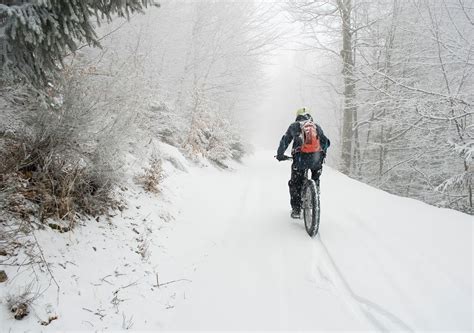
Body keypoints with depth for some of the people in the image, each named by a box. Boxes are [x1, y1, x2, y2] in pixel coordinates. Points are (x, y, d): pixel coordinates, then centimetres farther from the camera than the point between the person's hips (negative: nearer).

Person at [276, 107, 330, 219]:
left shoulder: (294, 126, 15)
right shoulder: (317, 126, 21)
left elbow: (284, 142, 16)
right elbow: (326, 142, 23)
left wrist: (280, 155, 28)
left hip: (301, 158, -2)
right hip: (317, 158, 2)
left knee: (295, 184, 13)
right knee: (315, 181, 28)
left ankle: (296, 209, 9)